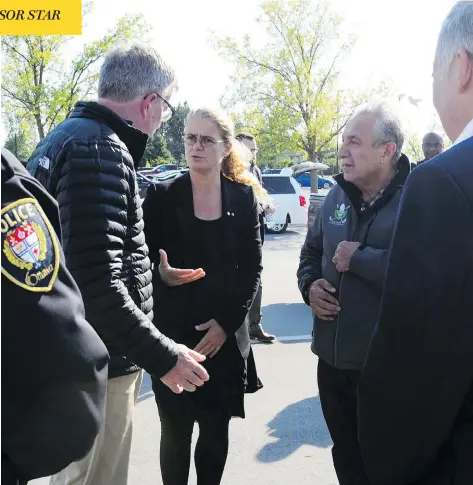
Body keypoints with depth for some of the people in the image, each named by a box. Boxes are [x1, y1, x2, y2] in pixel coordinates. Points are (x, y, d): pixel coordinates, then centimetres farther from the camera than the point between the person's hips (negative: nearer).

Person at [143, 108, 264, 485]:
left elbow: (252, 267, 1)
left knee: (216, 430, 12)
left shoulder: (244, 197, 2)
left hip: (226, 335, 1)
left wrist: (227, 321, -8)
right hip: (172, 333, -1)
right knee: (175, 430, 5)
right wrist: (160, 273, -22)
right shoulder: (162, 195, -1)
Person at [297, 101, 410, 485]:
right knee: (345, 453, 24)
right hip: (333, 356, 7)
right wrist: (309, 284, -1)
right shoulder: (337, 196, 6)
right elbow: (312, 250, 20)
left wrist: (358, 258, -24)